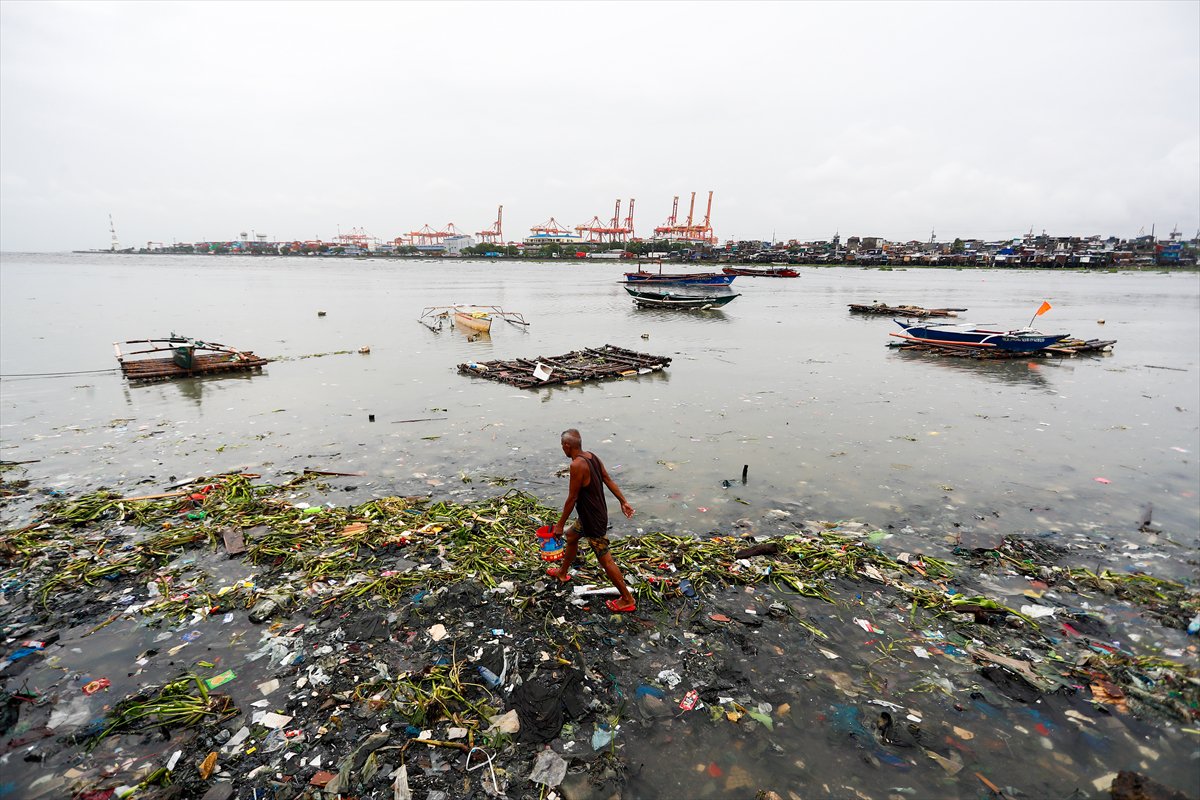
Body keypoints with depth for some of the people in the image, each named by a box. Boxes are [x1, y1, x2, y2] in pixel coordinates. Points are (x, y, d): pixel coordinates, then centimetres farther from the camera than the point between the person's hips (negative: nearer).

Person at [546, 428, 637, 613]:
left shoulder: (577, 465, -27)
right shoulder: (592, 456, 0)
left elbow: (572, 498, -22)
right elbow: (609, 480, 5)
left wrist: (560, 524, -12)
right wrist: (623, 501, 11)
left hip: (594, 520, -10)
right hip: (588, 515, 10)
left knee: (605, 560, 0)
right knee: (571, 536, 29)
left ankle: (627, 600, 11)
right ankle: (563, 573, 51)